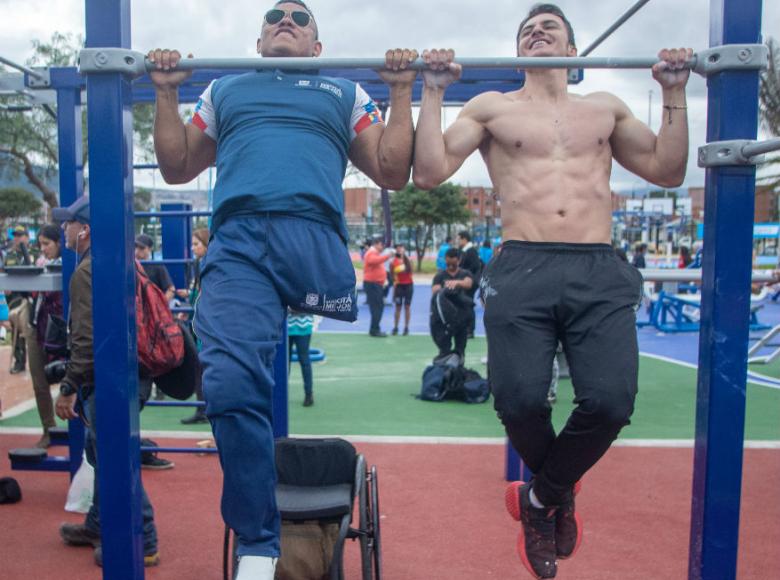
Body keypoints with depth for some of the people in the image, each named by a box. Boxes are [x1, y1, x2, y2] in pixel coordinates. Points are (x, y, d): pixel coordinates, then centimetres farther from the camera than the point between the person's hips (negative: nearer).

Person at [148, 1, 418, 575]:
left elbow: (393, 172, 20)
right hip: (238, 241, 0)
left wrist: (402, 89, 16)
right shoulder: (225, 89, 34)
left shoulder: (344, 92, 29)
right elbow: (177, 167, 31)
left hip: (317, 237, 0)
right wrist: (167, 91, 22)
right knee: (231, 387, -18)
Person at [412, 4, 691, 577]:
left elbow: (668, 171, 22)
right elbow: (429, 172, 8)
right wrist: (432, 91, 6)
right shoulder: (491, 107, 19)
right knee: (520, 401, -20)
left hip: (600, 273, 2)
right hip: (522, 270, -1)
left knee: (610, 401, -20)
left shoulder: (606, 108, 26)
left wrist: (674, 93, 17)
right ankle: (558, 493, 16)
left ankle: (542, 497, 11)